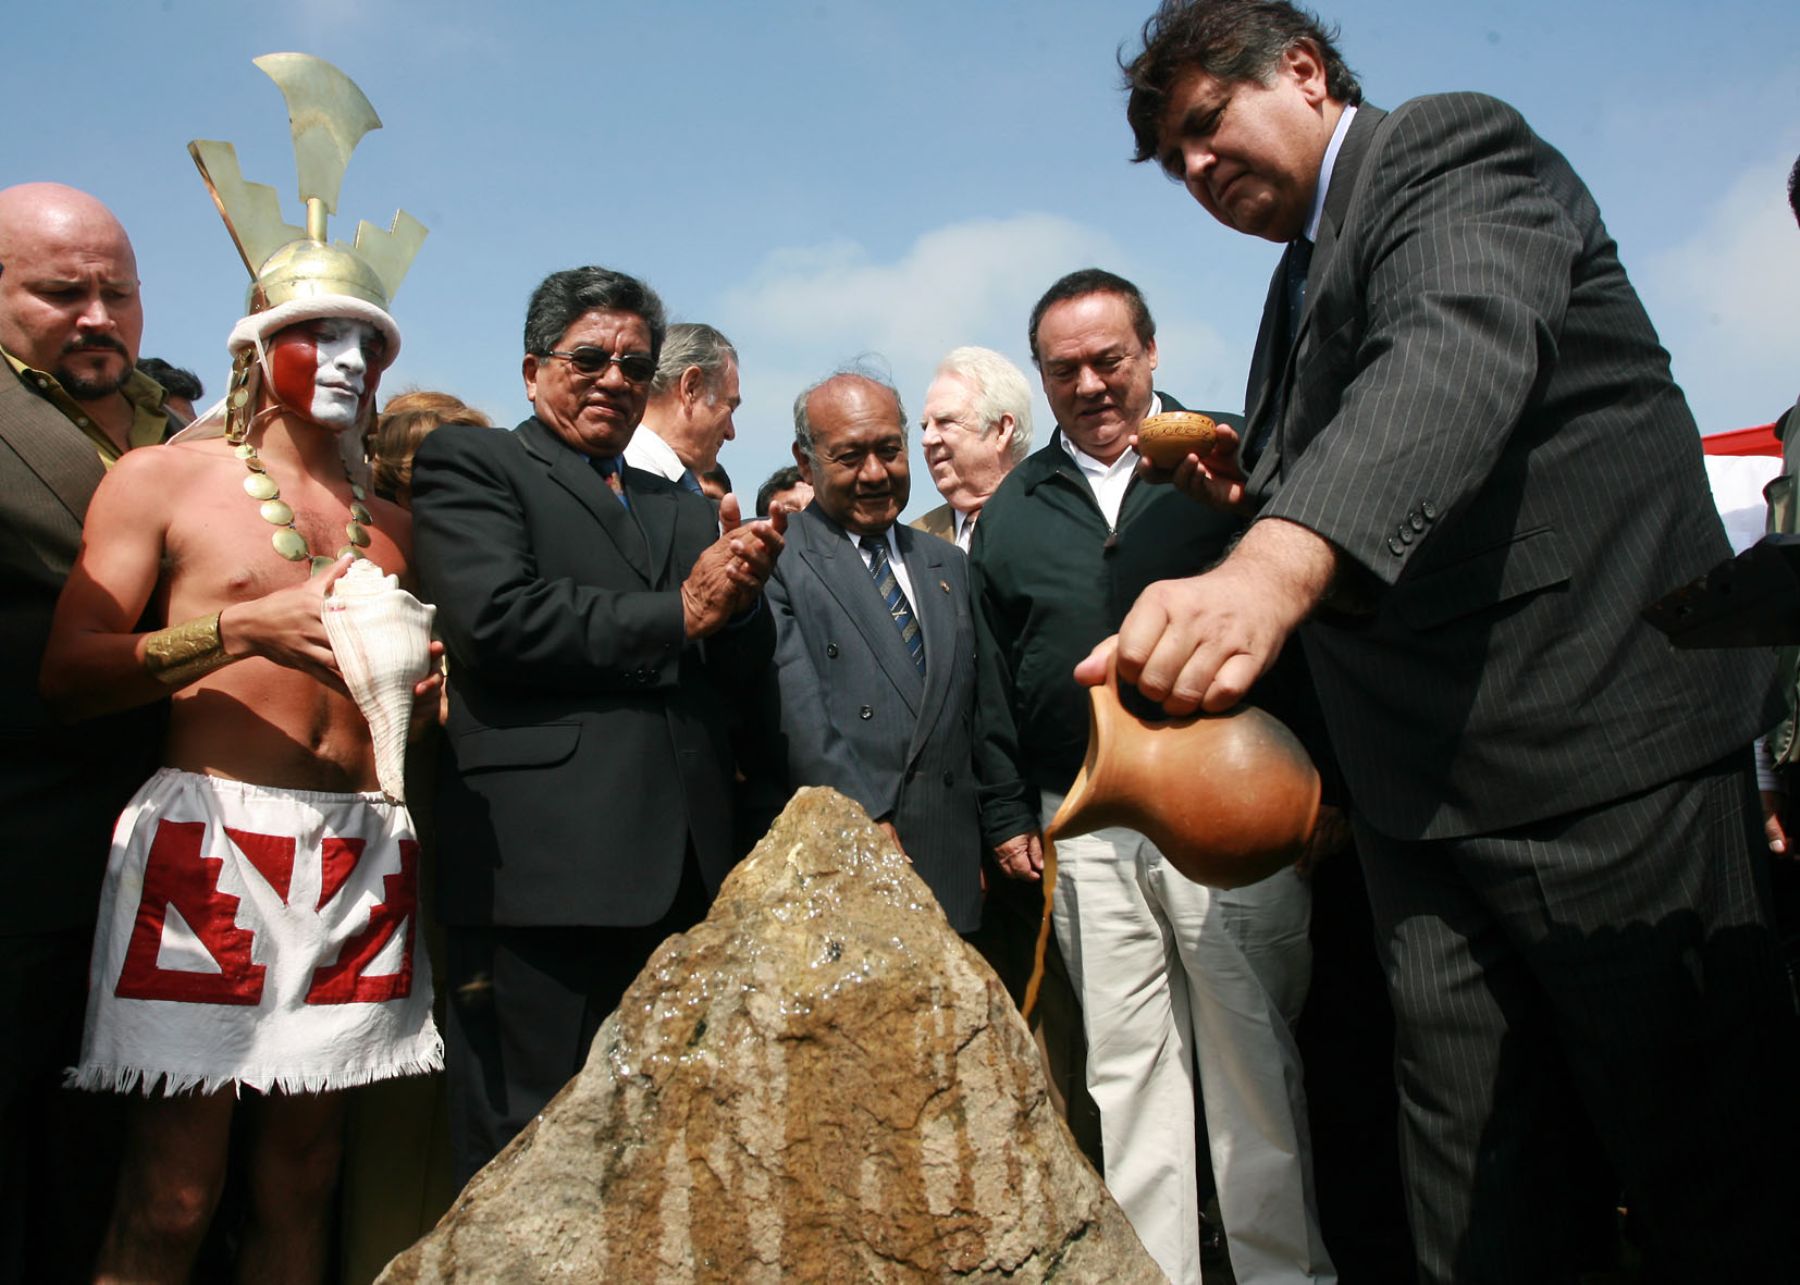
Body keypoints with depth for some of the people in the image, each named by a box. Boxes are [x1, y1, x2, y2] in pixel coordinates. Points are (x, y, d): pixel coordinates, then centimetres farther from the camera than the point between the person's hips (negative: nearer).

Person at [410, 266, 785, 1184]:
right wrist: (678, 615, -5)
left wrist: (739, 594, -6)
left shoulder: (683, 510, 23)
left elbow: (743, 667, 17)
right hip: (544, 866, -5)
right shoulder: (468, 463, 6)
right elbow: (496, 617, -12)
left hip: (683, 873, 6)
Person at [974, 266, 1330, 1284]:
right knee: (1125, 1072, 11)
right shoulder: (1013, 508, 12)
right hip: (1086, 831, 3)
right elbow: (994, 677, 13)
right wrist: (1008, 813, 10)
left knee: (1255, 1062, 6)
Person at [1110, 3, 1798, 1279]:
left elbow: (1460, 350, -27)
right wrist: (1253, 489, 7)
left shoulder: (1450, 146, -4)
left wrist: (1279, 562, -42)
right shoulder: (1304, 280, 21)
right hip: (1420, 788, 8)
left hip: (1598, 739, -8)